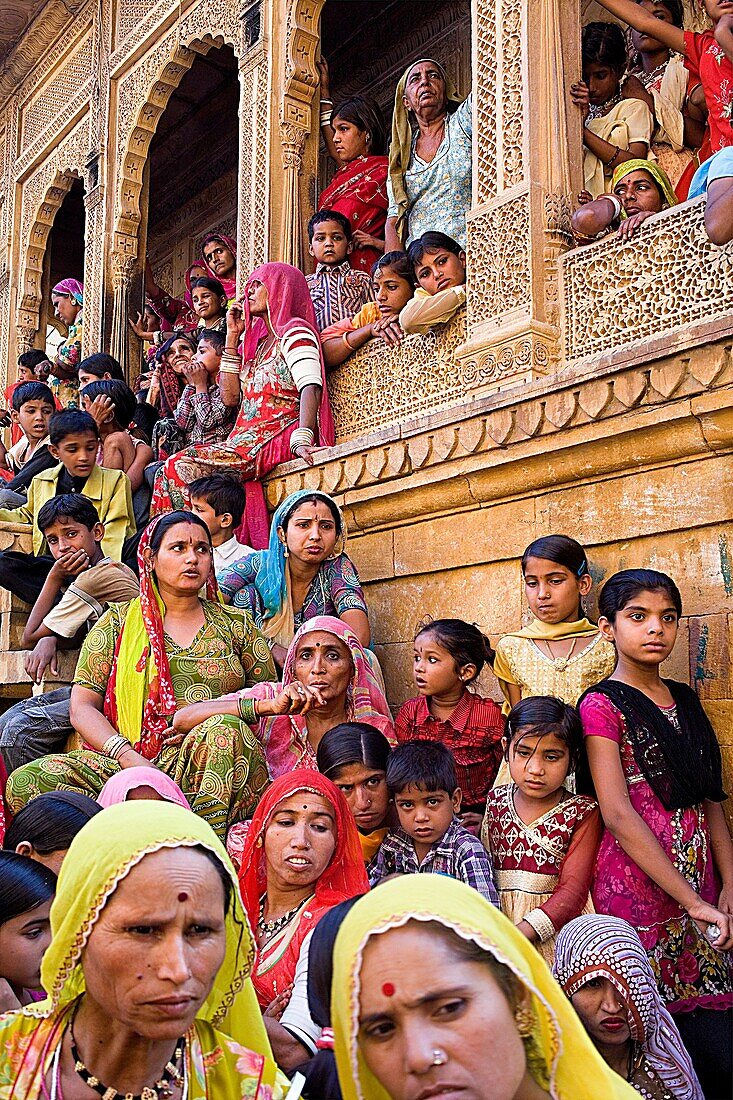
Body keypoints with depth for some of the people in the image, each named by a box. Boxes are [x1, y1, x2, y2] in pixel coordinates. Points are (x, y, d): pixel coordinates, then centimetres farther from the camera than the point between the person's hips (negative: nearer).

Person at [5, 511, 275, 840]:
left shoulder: (235, 625, 17)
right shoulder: (119, 621, 15)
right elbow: (82, 707, 7)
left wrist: (211, 719, -8)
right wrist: (131, 758, -12)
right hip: (123, 763, 1)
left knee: (225, 728, -36)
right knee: (24, 781, -25)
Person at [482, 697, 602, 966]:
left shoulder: (582, 812, -4)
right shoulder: (496, 801, 8)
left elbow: (573, 890, -10)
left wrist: (520, 933, -19)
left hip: (557, 928, -3)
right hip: (499, 921, 3)